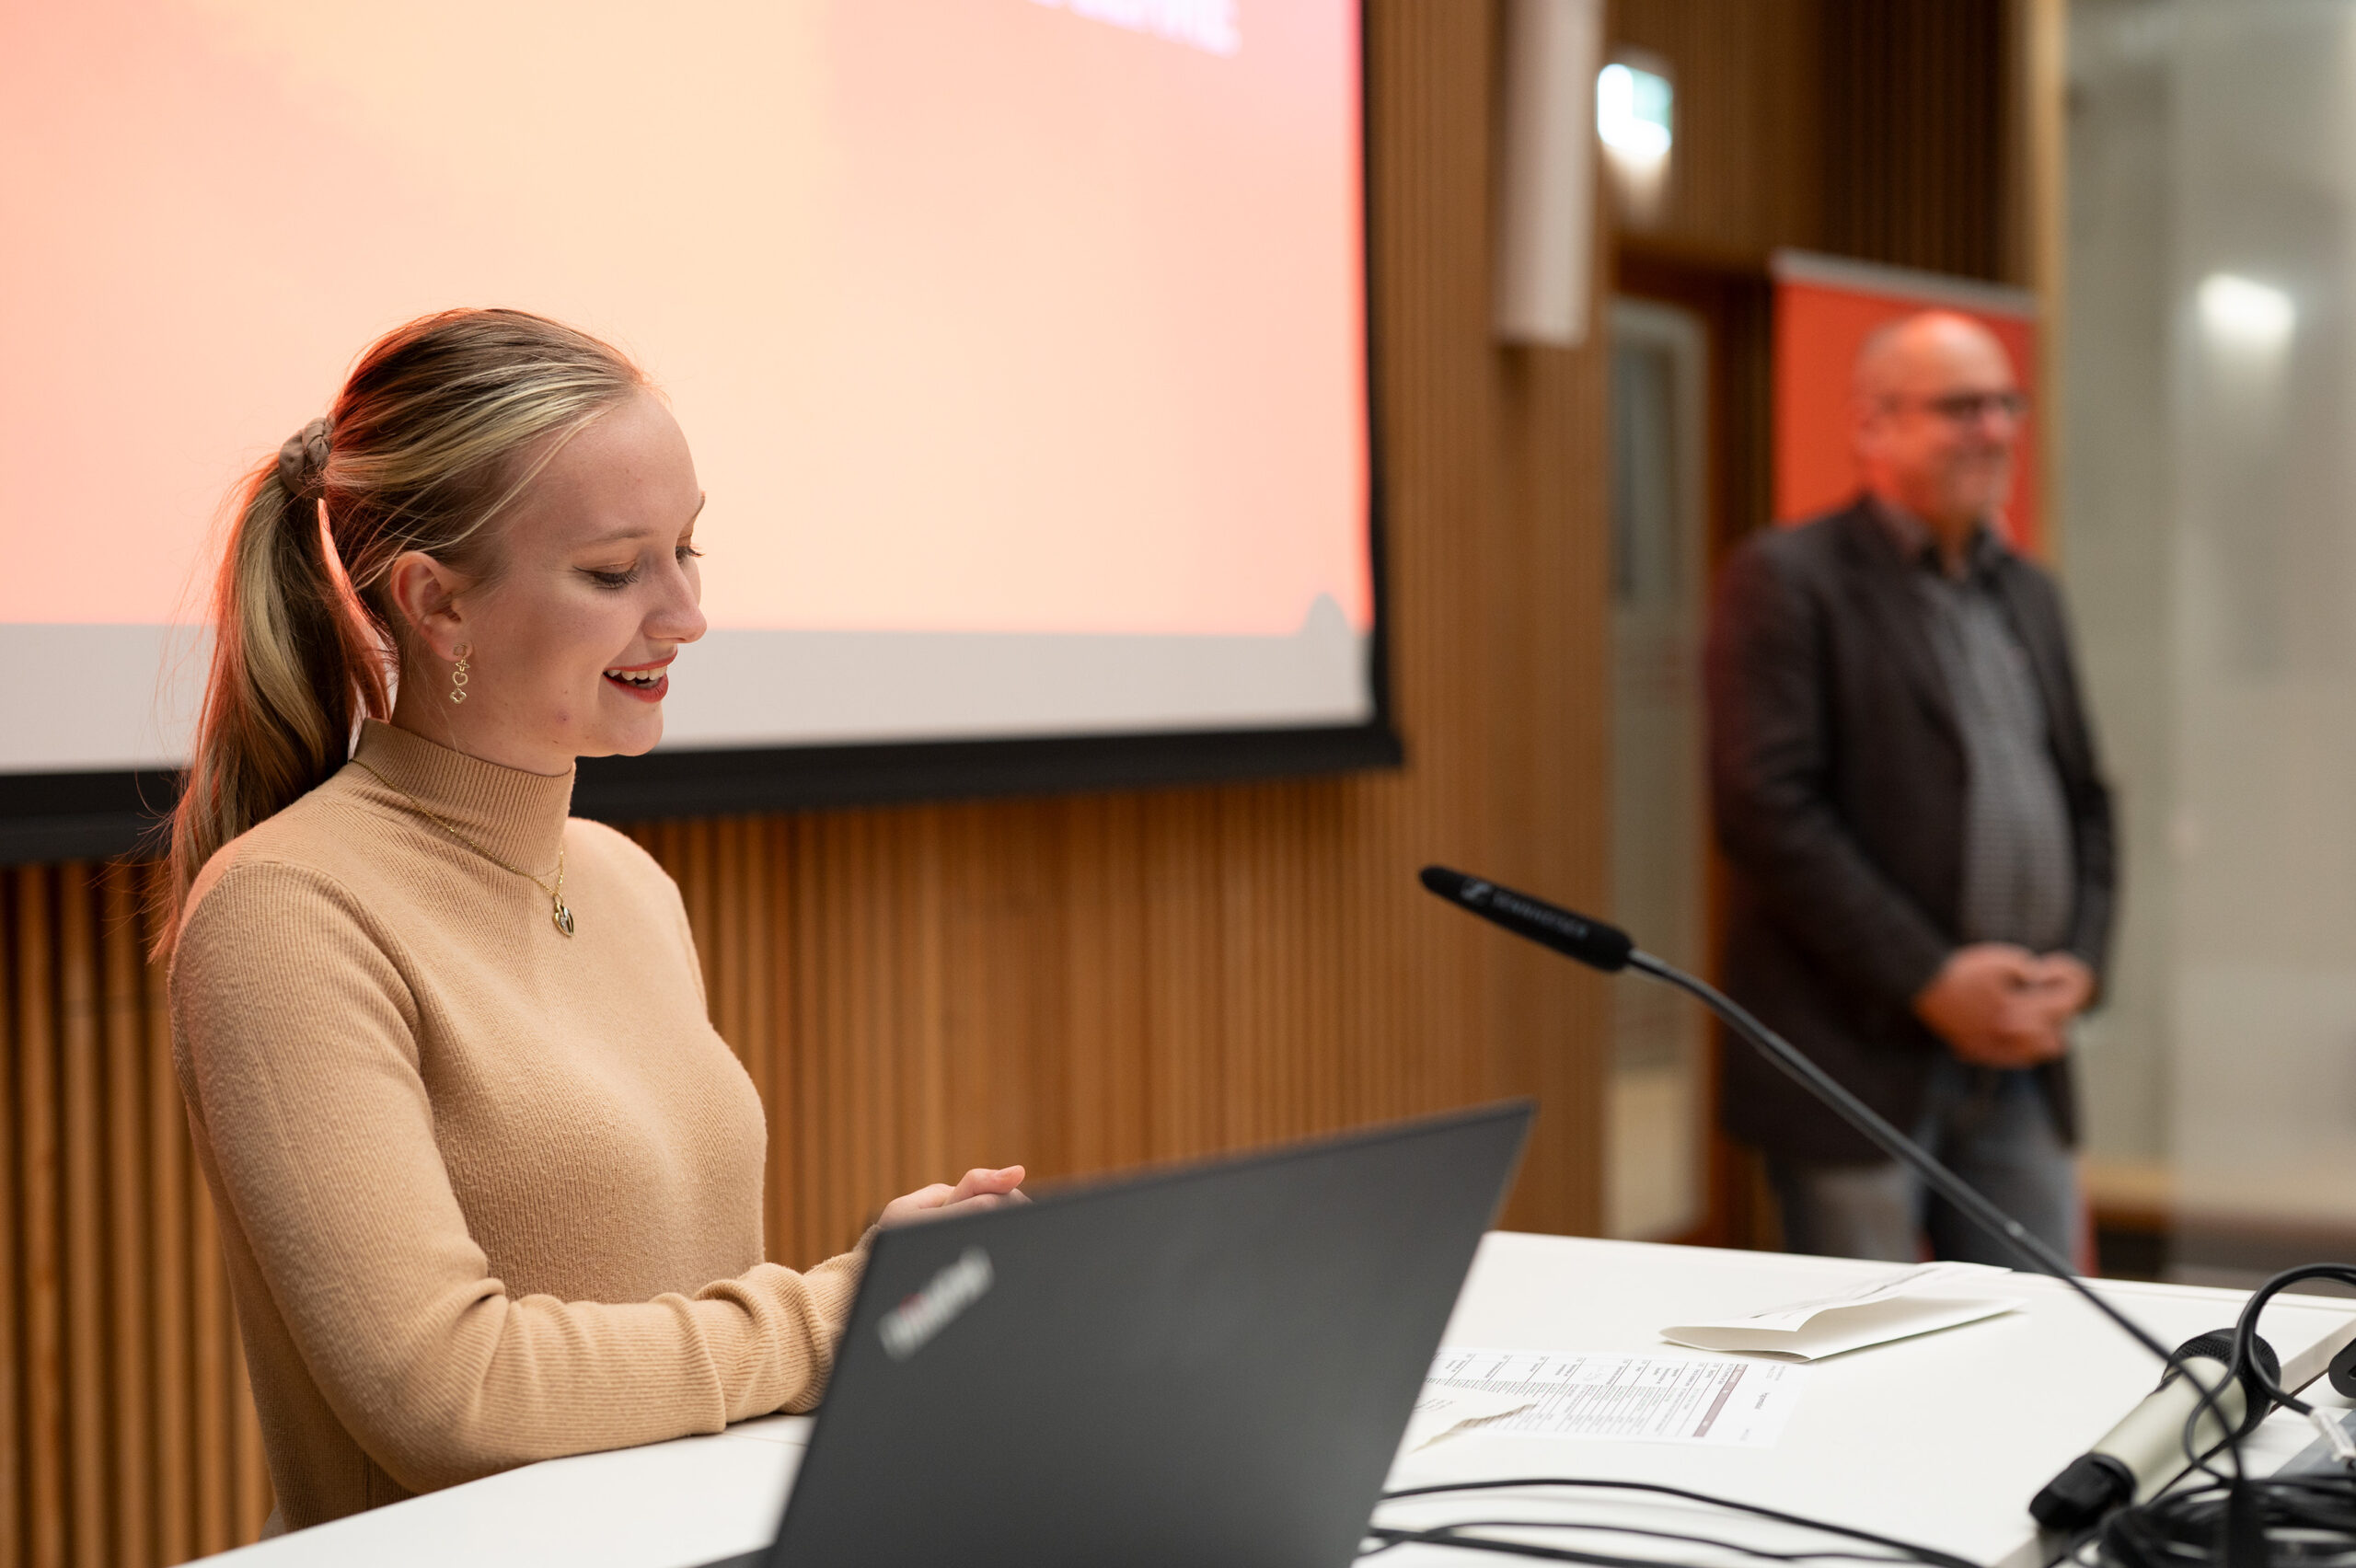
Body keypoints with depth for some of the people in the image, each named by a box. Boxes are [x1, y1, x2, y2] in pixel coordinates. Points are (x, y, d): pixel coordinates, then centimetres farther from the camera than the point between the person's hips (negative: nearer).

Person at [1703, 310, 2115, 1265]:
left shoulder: (2027, 594, 18)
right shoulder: (1786, 581, -6)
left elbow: (2086, 799, 20)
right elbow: (1766, 808, -15)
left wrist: (2078, 962, 2)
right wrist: (1930, 979, -16)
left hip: (2020, 1061, 7)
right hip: (1859, 1060, -6)